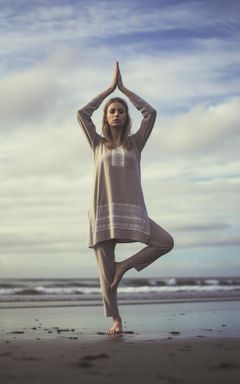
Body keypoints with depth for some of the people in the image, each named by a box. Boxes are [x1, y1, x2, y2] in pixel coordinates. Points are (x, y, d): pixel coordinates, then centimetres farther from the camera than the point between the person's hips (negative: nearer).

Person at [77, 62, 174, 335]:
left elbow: (150, 113, 2)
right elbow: (82, 114, 1)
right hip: (103, 211, -1)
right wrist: (110, 87, 5)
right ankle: (115, 320, 13)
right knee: (106, 273, -1)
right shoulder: (98, 143, 11)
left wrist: (124, 88, 9)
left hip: (132, 210, 1)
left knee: (166, 242, -15)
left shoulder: (135, 142, 11)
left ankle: (125, 265, 1)